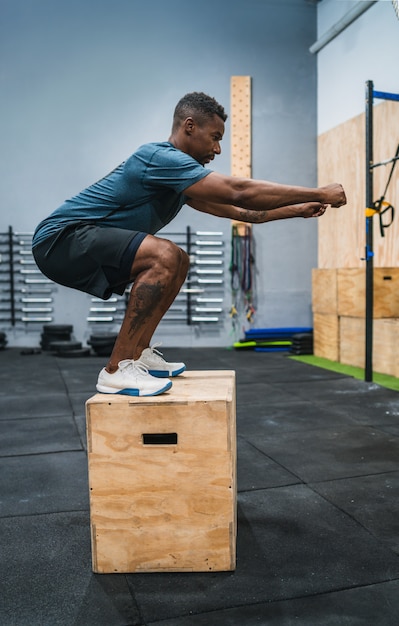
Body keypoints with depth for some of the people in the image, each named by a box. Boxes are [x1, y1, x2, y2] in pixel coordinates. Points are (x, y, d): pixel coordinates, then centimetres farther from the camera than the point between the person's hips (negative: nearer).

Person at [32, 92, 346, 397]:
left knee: (176, 262, 15)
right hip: (60, 239, -10)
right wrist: (319, 193, -17)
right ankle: (118, 369, -20)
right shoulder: (162, 158, -18)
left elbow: (237, 210, 19)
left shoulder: (176, 171, 13)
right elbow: (240, 192, -23)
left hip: (79, 245, 10)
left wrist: (298, 209, 17)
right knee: (164, 256, -29)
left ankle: (139, 354, 12)